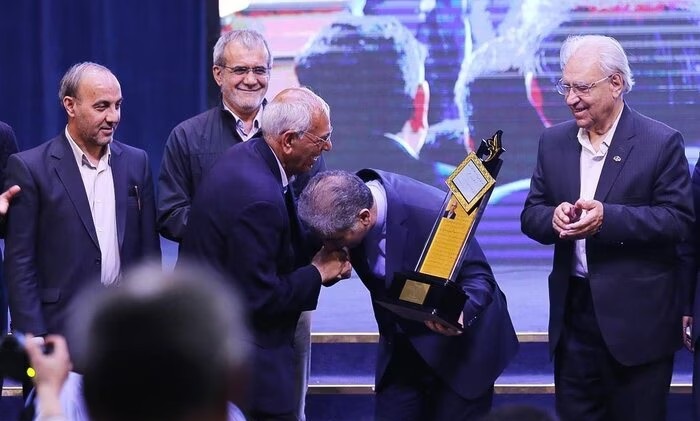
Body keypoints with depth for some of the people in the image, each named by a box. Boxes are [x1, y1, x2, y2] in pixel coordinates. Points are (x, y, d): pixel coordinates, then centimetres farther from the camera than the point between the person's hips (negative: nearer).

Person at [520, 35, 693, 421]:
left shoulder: (662, 142, -7)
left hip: (637, 320, -5)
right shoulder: (554, 141, 8)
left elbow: (680, 220, -12)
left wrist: (608, 217, -25)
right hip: (573, 313, 5)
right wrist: (554, 217, -15)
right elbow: (531, 215, 10)